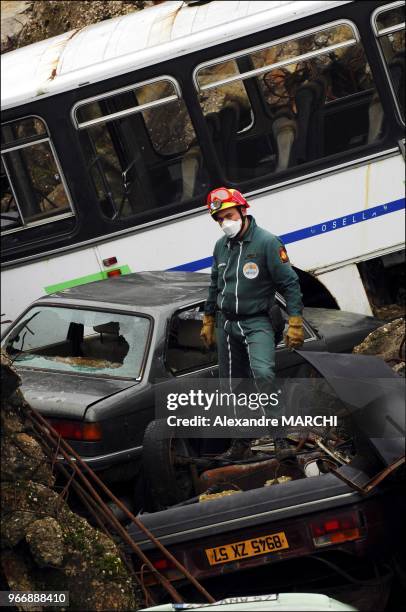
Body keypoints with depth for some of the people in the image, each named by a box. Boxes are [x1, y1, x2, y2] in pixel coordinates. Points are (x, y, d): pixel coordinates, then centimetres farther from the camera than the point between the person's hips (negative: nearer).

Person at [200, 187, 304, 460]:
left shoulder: (267, 242, -12)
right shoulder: (221, 246, 9)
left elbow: (290, 284, -11)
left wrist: (295, 324, -15)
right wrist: (208, 322, 23)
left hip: (256, 322, -6)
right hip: (226, 325, 6)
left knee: (263, 373, -30)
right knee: (233, 387, 10)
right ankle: (241, 443, 20)